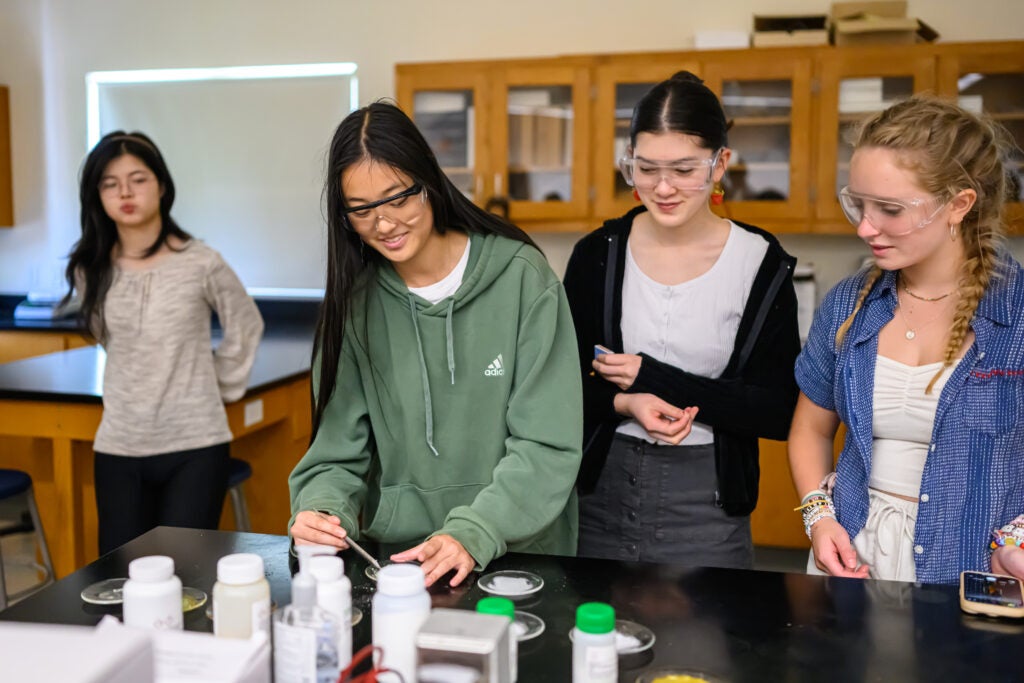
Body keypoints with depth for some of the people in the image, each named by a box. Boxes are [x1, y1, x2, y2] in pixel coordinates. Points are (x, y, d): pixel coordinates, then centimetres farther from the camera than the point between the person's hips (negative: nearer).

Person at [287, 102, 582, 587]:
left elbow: (547, 443, -9)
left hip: (518, 552, -3)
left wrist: (473, 533, -21)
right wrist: (320, 508, -16)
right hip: (392, 554, 4)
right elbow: (339, 443, 4)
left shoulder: (520, 277, -6)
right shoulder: (355, 298, 4)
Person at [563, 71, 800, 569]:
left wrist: (652, 377, -14)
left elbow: (778, 413, -9)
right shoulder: (597, 255, 0)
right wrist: (626, 403, -18)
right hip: (600, 495, 2)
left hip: (706, 509, -2)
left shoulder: (762, 266, -6)